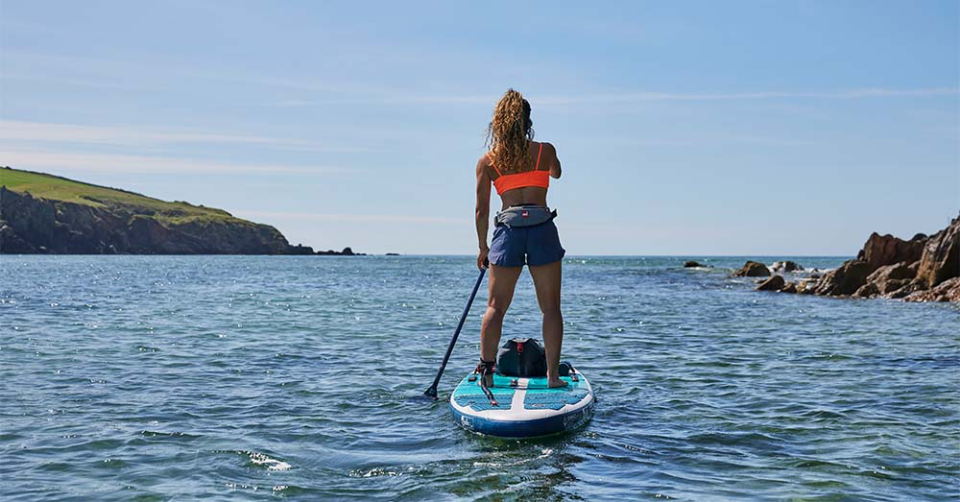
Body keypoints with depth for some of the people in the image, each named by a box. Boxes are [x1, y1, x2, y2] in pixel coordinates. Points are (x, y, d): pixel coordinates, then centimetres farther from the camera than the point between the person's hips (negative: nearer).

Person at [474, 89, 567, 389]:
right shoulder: (545, 151, 4)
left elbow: (481, 211, 5)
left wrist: (483, 248, 15)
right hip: (543, 229, -1)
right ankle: (553, 374, 3)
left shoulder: (486, 161, 5)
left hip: (508, 230, 1)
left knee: (496, 306, 7)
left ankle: (486, 371, 3)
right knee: (550, 307, 5)